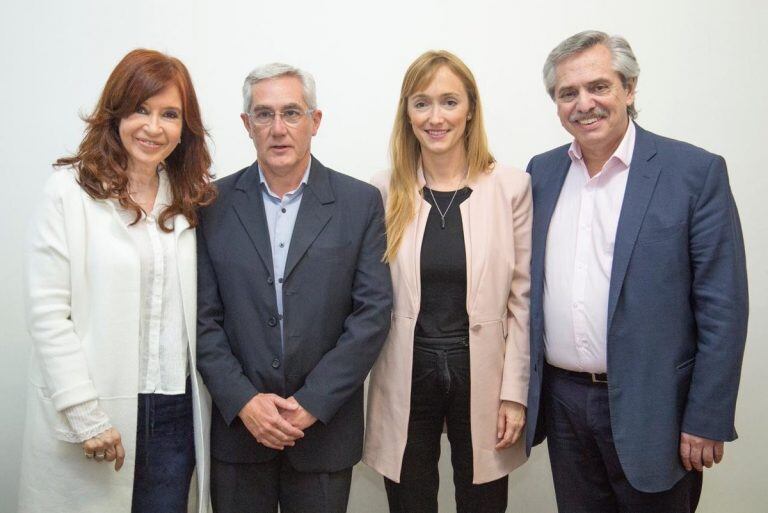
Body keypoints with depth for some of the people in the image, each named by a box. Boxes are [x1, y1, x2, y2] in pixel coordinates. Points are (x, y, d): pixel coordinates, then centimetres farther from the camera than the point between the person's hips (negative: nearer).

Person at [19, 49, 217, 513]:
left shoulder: (189, 198, 6)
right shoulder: (70, 189, -6)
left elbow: (193, 313, 8)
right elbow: (47, 313, -10)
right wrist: (87, 417, -13)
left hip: (176, 414, 4)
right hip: (94, 418, -3)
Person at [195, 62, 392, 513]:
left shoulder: (361, 203, -3)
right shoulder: (214, 204, 0)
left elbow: (374, 311, -6)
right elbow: (204, 316, -1)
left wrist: (312, 403, -11)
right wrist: (243, 401, -10)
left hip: (325, 426, 0)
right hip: (238, 424, 1)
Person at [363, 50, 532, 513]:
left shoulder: (512, 187, -4)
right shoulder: (384, 192, -1)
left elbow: (523, 299, -2)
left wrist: (515, 393, -4)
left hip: (481, 377, 0)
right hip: (405, 379, 1)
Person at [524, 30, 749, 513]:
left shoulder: (697, 172, -9)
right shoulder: (542, 172, 5)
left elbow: (723, 308, -10)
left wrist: (706, 421, -11)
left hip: (650, 409, -4)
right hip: (561, 400, 4)